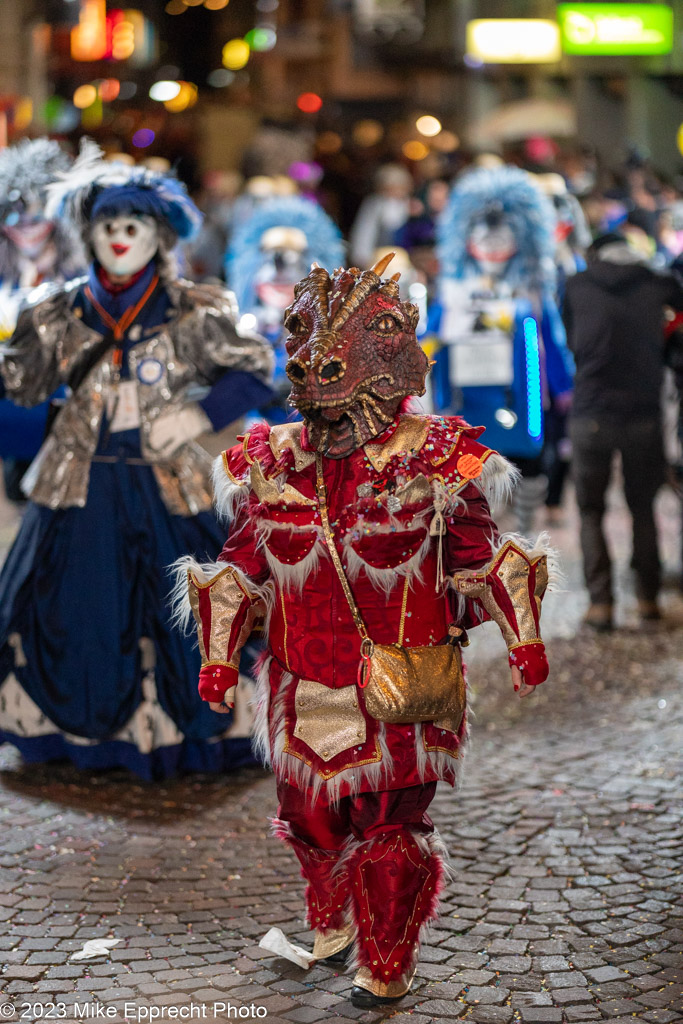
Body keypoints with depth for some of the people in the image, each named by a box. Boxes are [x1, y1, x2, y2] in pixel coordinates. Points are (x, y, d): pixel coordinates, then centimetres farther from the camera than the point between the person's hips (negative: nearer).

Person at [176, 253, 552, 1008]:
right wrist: (219, 655, 3)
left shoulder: (430, 460, -7)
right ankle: (329, 927, 43)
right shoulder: (275, 464, 1)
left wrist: (523, 639, -4)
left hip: (400, 690, -3)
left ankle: (386, 966, 20)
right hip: (307, 687, 4)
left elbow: (485, 558, 0)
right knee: (311, 816, 16)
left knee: (390, 824, 2)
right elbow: (240, 567, 9)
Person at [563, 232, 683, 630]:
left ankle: (601, 602, 0)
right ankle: (648, 597, 17)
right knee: (643, 508, 16)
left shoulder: (577, 286, 4)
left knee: (591, 511, 9)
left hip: (591, 415, -1)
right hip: (644, 414, 1)